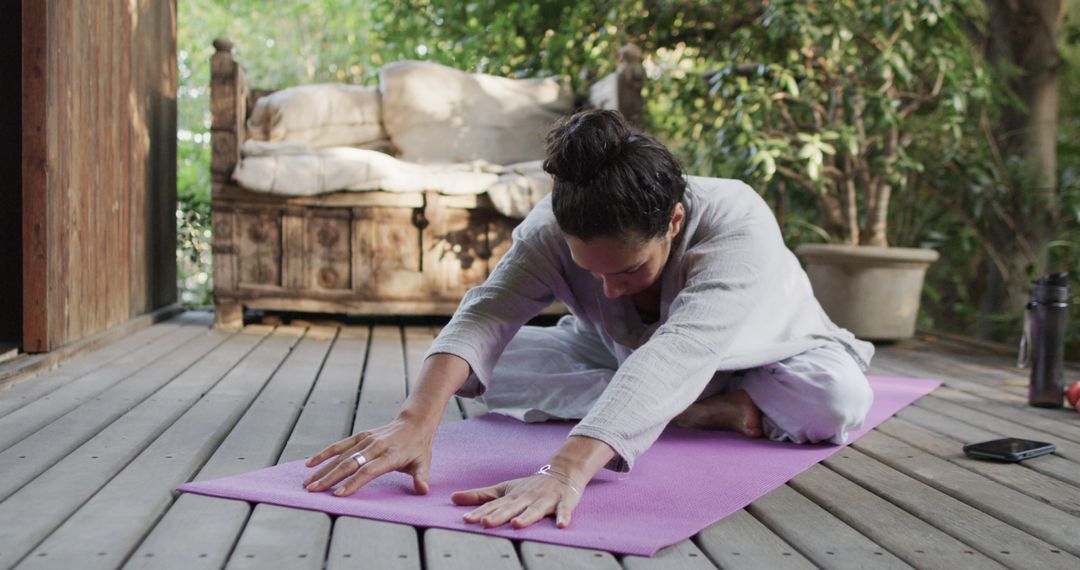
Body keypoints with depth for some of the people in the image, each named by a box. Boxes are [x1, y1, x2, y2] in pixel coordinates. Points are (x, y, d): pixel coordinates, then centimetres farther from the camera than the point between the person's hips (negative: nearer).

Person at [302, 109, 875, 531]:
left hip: (758, 358, -4)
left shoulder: (738, 226, -44)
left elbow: (676, 356, -58)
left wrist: (566, 471, -72)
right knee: (486, 366, -20)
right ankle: (706, 411, -15)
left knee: (838, 399, -37)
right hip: (620, 355, 4)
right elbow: (486, 312, -47)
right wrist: (416, 420, -67)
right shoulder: (552, 230, -32)